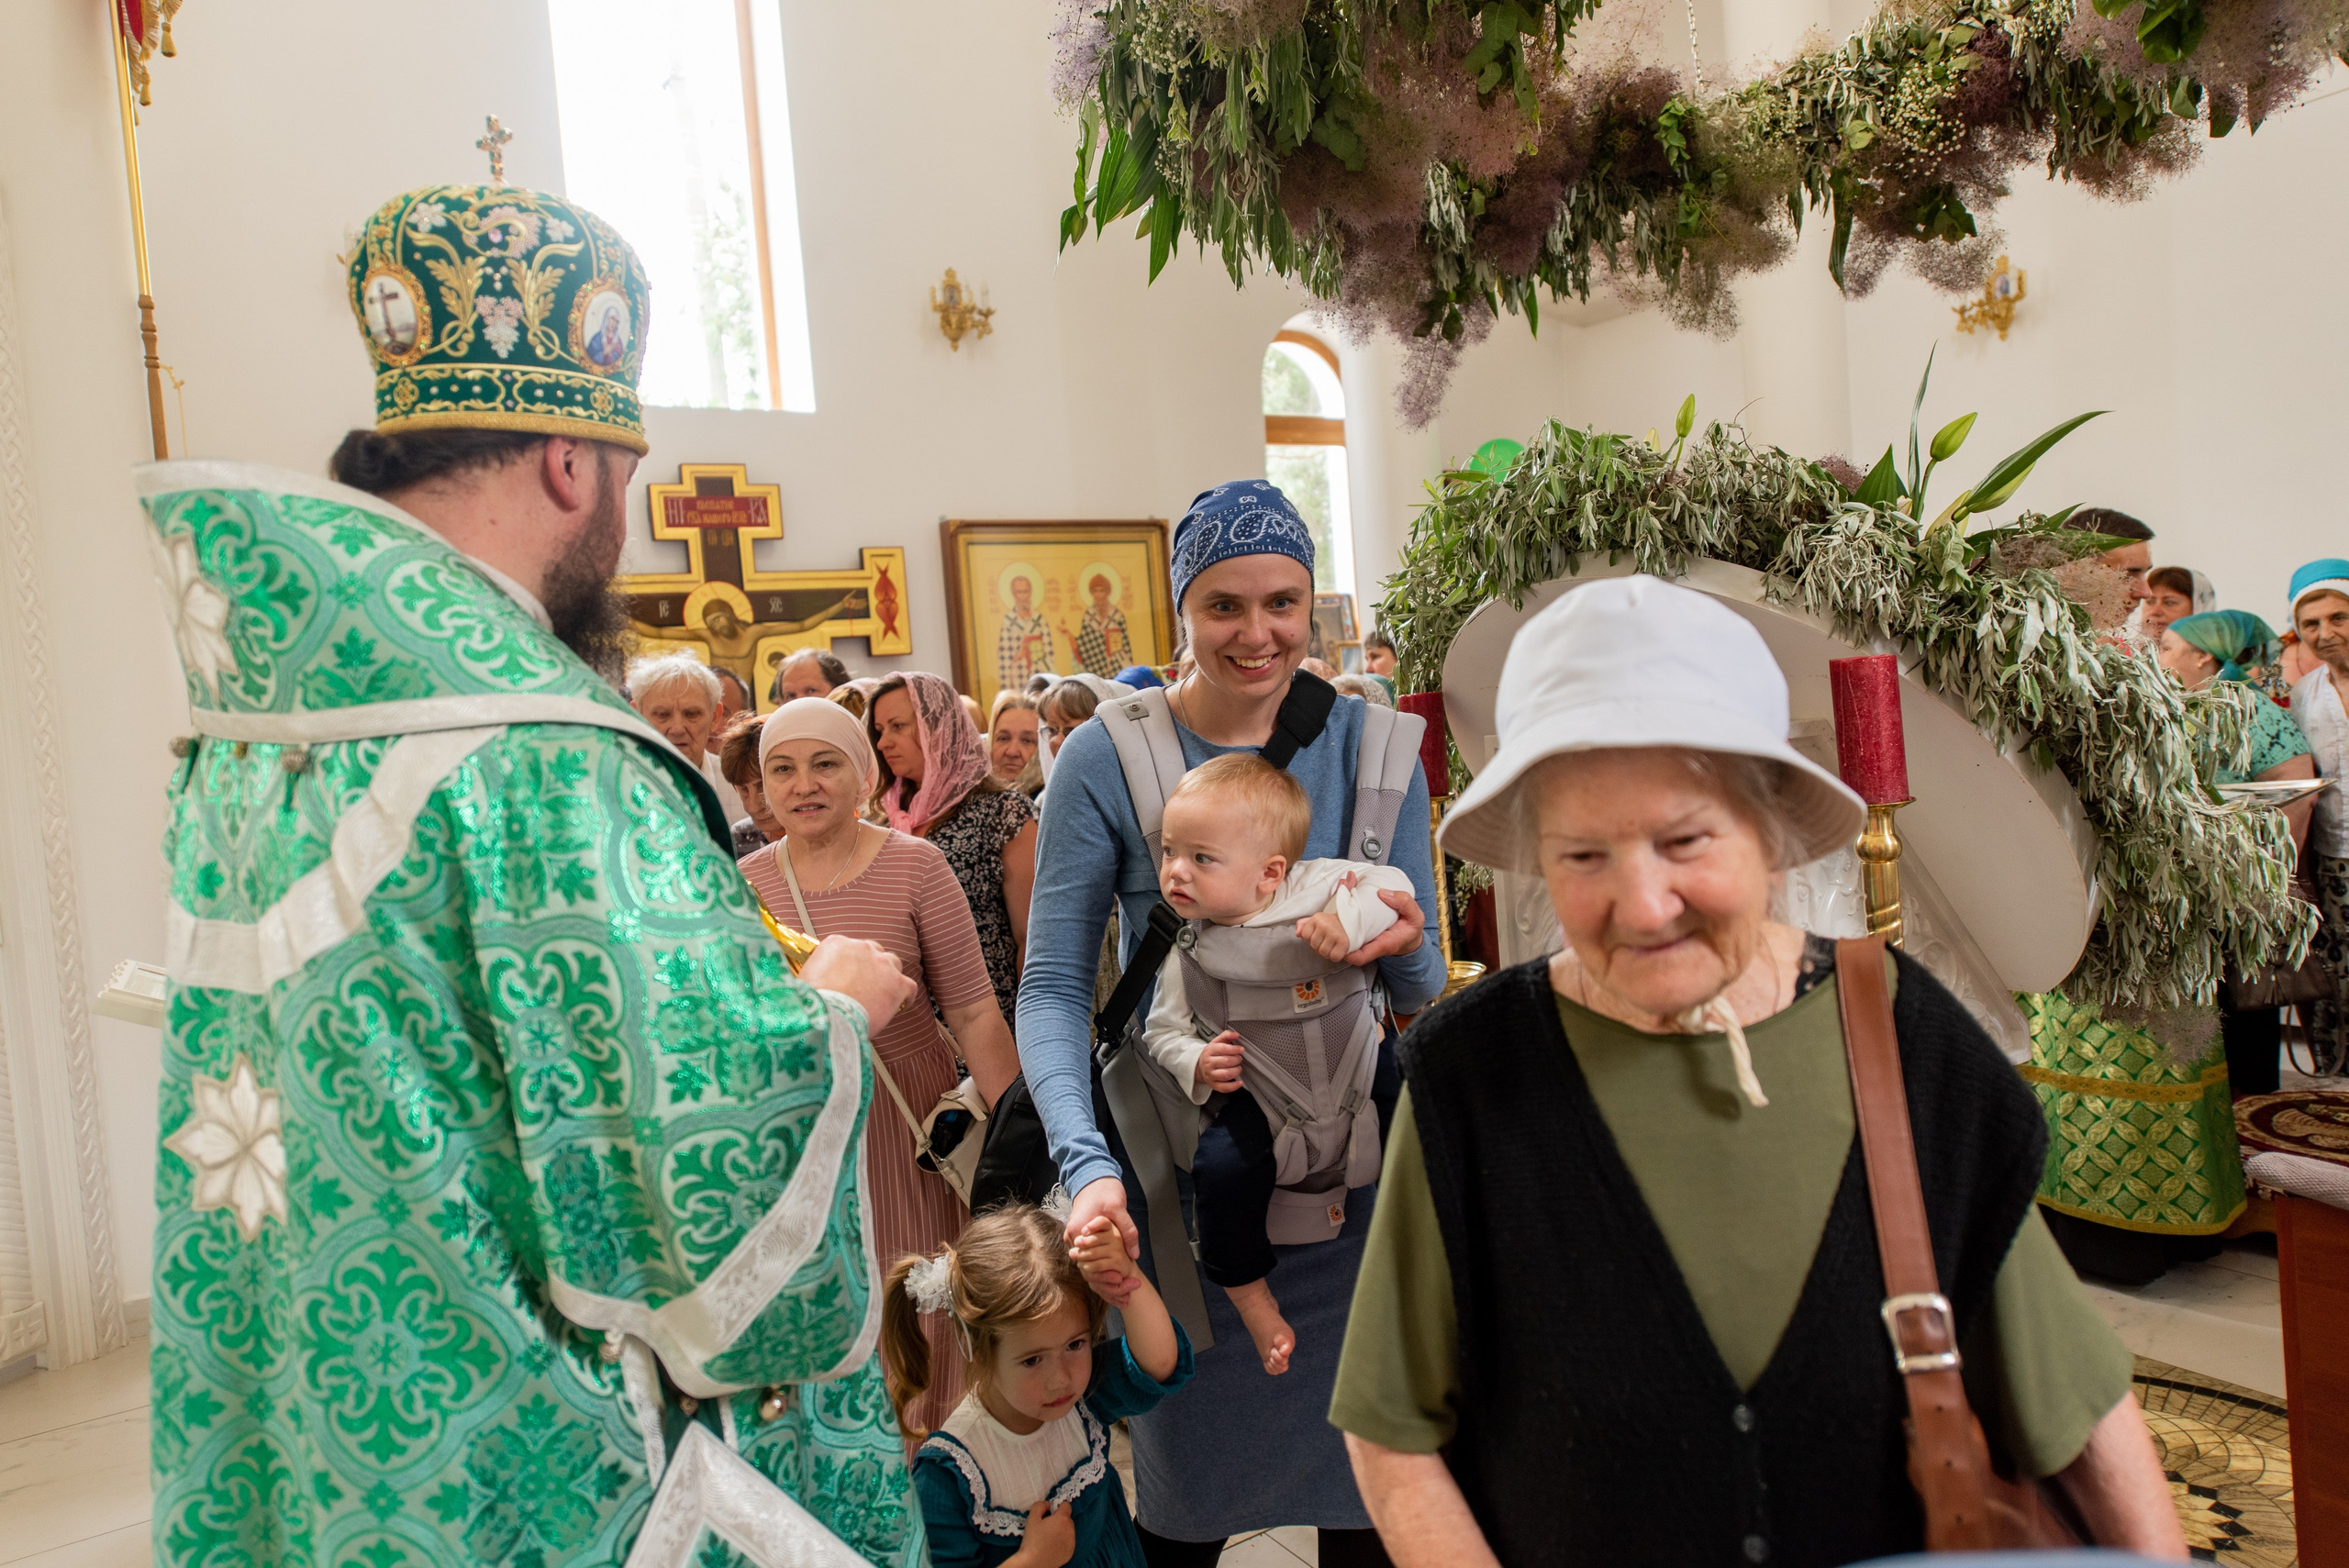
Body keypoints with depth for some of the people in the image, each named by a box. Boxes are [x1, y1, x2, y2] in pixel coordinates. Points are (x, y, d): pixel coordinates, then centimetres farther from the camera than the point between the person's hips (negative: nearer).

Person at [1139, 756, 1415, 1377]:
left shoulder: (1314, 888, -14)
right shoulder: (1186, 951, -9)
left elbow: (1393, 884, -12)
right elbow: (1163, 1029, 1)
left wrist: (1349, 918, -31)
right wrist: (1195, 1062, -19)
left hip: (1358, 1068, 1)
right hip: (1266, 1099, -1)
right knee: (1221, 1168, -24)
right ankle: (1252, 1299, 0)